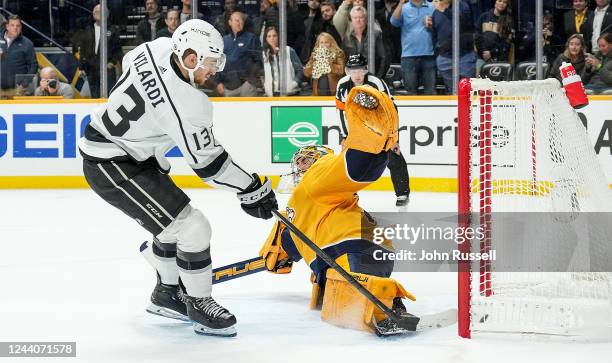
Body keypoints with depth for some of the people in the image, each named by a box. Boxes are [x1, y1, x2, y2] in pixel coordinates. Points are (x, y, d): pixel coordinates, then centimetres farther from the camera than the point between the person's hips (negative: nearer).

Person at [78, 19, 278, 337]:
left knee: (173, 221, 23)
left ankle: (167, 294, 39)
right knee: (192, 228, -11)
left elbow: (129, 61, 18)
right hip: (111, 168, -10)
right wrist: (252, 189, -11)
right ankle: (198, 303, 5)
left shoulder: (158, 48, -6)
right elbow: (207, 162, -22)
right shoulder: (185, 103, -29)